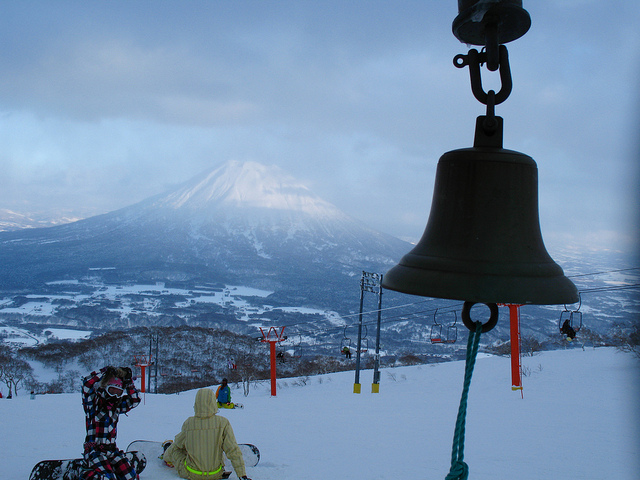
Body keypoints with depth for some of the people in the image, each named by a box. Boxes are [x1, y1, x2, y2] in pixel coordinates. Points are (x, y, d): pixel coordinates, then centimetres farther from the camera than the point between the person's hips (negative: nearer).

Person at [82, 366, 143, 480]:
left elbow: (135, 400, 17)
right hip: (95, 450, -6)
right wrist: (103, 373, -13)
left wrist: (128, 382, 8)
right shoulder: (94, 404, -5)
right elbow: (87, 383, -19)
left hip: (112, 450, 6)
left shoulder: (117, 406, 12)